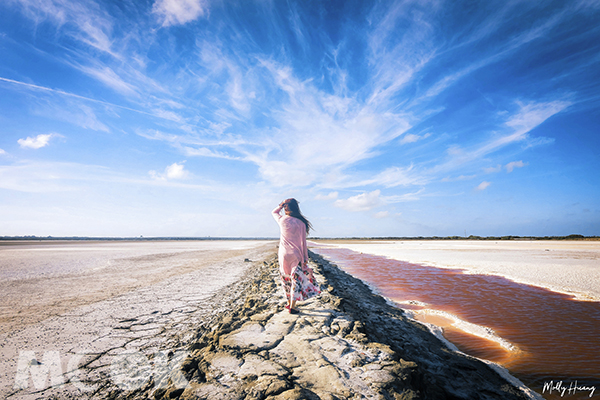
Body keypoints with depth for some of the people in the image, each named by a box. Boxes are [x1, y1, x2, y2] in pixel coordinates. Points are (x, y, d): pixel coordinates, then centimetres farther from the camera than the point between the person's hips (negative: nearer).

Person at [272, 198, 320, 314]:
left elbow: (274, 212, 19)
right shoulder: (301, 223, -9)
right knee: (297, 279, 5)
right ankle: (292, 306, 3)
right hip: (296, 255, -2)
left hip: (284, 255, 2)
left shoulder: (282, 220, -5)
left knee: (286, 279, 16)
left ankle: (289, 303, 28)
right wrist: (305, 258, 2)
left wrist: (282, 205, 4)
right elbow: (303, 242, -5)